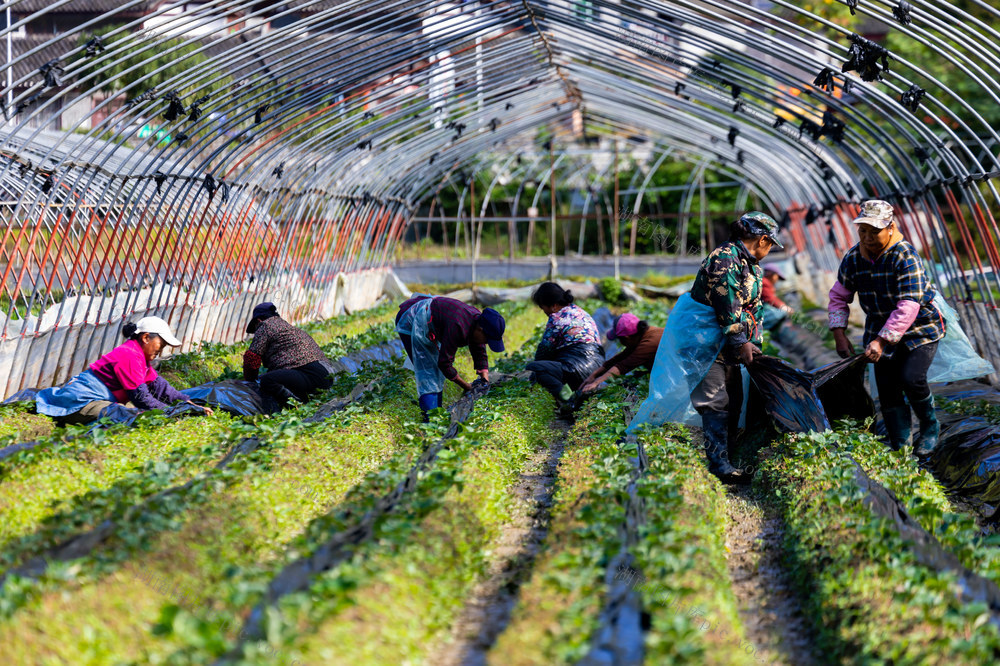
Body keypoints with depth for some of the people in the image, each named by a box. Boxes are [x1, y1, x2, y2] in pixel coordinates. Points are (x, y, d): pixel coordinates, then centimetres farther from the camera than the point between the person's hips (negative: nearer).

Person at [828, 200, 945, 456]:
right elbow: (838, 296, 7)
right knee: (887, 388, -2)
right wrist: (839, 335, -5)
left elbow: (908, 307, -30)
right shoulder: (853, 258, -5)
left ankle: (930, 427, 6)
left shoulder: (905, 257, -24)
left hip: (919, 329, -5)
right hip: (881, 330, 5)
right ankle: (900, 447, 8)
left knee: (911, 379, -22)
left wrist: (881, 341, -33)